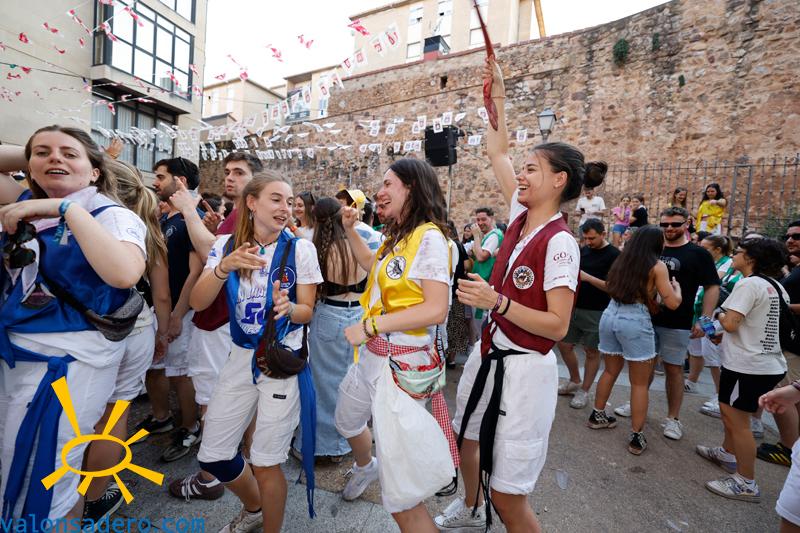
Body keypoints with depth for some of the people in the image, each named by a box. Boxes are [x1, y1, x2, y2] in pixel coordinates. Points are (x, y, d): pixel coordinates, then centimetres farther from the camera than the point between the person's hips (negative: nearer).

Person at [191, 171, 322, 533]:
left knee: (266, 463, 4)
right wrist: (225, 267, -28)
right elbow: (198, 303, -10)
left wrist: (288, 307, -28)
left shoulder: (300, 248, -8)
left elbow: (307, 311, -5)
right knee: (212, 458, 14)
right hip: (240, 357, 4)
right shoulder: (226, 245, -1)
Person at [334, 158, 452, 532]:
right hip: (371, 355, 10)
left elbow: (436, 310, -24)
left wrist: (369, 326, -21)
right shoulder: (396, 236, 10)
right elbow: (372, 265, 30)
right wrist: (350, 230, 19)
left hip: (402, 362, -10)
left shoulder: (429, 237, -17)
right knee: (346, 421, 35)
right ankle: (365, 466, 65)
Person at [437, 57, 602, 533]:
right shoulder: (521, 216, 1)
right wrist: (498, 94, 11)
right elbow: (498, 152, 10)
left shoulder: (559, 243, -20)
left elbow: (558, 326, -21)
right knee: (468, 437, 30)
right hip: (489, 354, 9)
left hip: (524, 368, -8)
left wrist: (496, 300, -29)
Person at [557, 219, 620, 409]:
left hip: (596, 312, -6)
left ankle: (584, 391, 20)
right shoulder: (584, 250, 8)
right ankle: (574, 382, 31)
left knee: (591, 351, 6)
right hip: (575, 307, 6)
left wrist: (587, 277, -26)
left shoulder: (614, 255, -9)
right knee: (564, 345, 11)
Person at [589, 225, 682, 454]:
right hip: (636, 322, -6)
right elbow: (672, 303, -6)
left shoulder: (621, 261, 12)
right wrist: (677, 287, 15)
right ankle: (637, 437, 13)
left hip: (610, 316, 6)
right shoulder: (657, 266, -4)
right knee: (640, 383, 6)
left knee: (610, 371, 23)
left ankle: (597, 415, 35)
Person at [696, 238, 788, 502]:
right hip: (770, 363, 9)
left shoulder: (749, 284, -18)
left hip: (748, 366, -9)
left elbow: (731, 324, -23)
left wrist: (720, 316, -2)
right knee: (729, 411, 24)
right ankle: (727, 453, 41)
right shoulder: (776, 286, 11)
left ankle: (746, 483, 11)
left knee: (738, 420, 1)